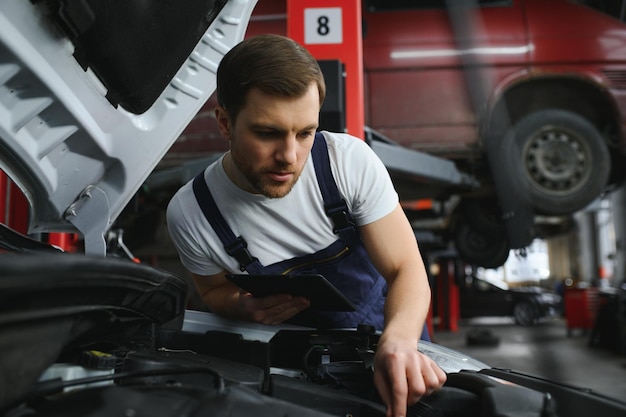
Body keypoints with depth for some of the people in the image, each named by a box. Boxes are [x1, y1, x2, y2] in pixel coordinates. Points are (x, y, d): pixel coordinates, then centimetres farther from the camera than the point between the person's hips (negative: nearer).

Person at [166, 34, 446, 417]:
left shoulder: (351, 160, -21)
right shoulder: (190, 213, -20)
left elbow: (407, 270, -18)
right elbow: (214, 292, 1)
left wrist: (398, 340, -39)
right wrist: (245, 307, -24)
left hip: (384, 331, 1)